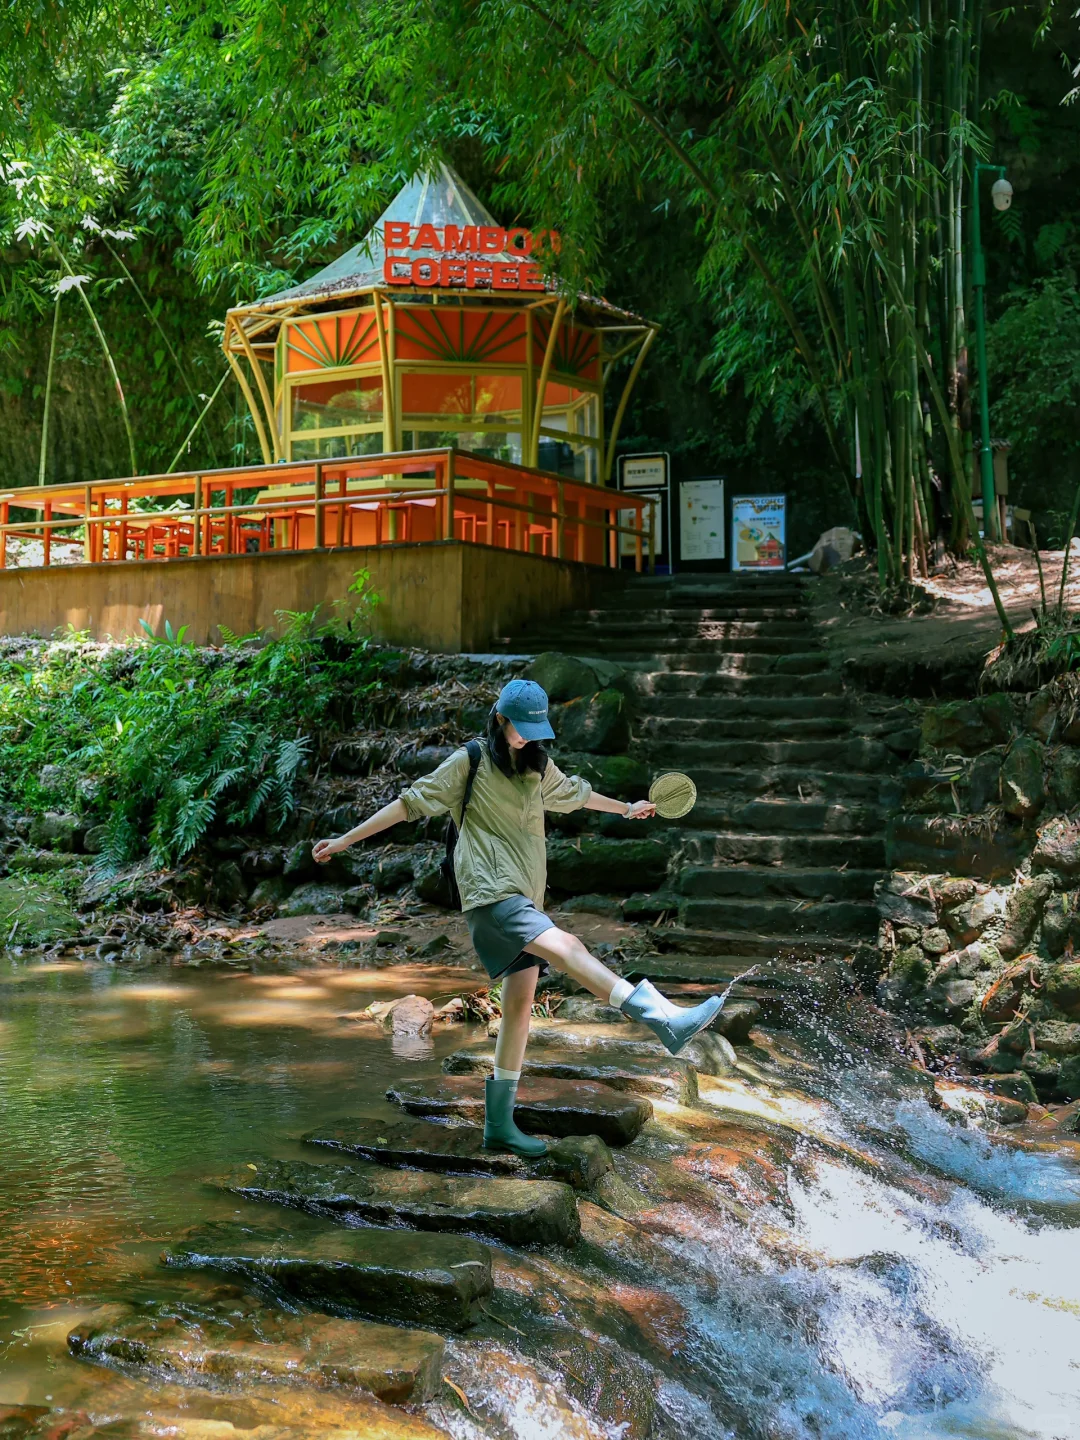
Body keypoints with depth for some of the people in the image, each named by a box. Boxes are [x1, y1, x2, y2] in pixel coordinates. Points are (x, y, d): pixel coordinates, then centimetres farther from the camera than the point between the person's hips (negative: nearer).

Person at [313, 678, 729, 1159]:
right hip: (490, 892, -8)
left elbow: (574, 792, 35)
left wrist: (626, 808, 48)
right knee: (566, 947, -28)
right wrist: (343, 841, -2)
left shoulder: (538, 767, 15)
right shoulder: (469, 763, -3)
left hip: (525, 897, 8)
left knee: (520, 1005, 4)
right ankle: (666, 1019, -42)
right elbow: (409, 803, -1)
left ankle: (499, 1124, 10)